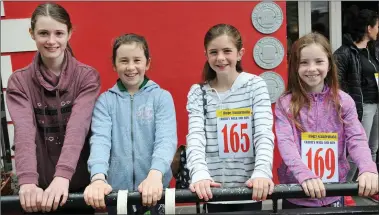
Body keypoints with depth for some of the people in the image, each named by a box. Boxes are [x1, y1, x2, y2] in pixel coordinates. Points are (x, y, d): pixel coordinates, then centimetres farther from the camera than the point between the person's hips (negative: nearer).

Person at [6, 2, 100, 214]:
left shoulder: (88, 76, -7)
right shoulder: (19, 81, -3)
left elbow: (77, 127, -21)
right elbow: (24, 132, -18)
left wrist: (63, 176, -36)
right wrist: (28, 181, -34)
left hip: (80, 183, -1)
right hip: (41, 186, 1)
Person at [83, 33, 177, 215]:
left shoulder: (161, 97, -1)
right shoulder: (105, 100, 2)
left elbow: (166, 139, -13)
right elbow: (100, 139, -12)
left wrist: (155, 175, -31)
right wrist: (98, 178, -30)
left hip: (155, 190, -1)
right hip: (116, 189, 1)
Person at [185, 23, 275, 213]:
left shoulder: (255, 85, -4)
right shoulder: (198, 93, 0)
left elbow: (264, 134, -13)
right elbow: (195, 137, -13)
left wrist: (262, 172, -31)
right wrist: (200, 174, -31)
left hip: (249, 186, -1)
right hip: (215, 188, 1)